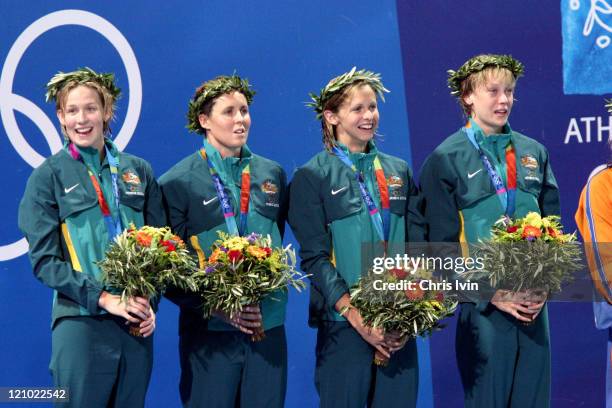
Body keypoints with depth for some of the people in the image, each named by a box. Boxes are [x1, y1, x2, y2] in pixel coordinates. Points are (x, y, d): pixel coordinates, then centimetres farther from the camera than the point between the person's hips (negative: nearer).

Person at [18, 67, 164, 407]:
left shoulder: (139, 171, 10)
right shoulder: (48, 177, 1)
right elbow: (44, 260, -4)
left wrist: (150, 302, -4)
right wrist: (103, 298, -14)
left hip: (138, 324, 3)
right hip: (81, 321, -3)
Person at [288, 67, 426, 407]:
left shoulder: (398, 171, 14)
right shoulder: (312, 177, 0)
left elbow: (418, 243, 10)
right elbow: (314, 257, -6)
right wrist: (354, 314, -17)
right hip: (344, 324, -4)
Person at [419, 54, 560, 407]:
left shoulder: (534, 153, 10)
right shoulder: (445, 160, -3)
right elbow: (443, 244, -6)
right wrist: (492, 294, -13)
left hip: (534, 307, 4)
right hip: (483, 306, -4)